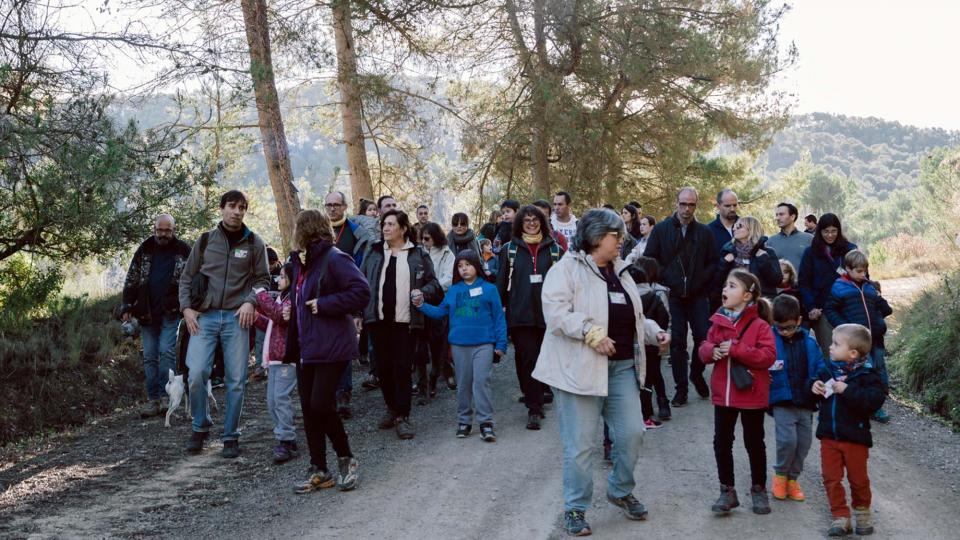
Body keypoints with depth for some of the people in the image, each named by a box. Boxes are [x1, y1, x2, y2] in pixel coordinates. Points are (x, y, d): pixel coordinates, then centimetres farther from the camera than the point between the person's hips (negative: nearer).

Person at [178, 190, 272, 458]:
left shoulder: (254, 243, 7)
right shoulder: (205, 240, 9)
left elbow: (263, 279, 10)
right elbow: (186, 277, 13)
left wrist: (251, 301, -8)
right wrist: (186, 308, 0)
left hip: (236, 318, 0)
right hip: (204, 317, 0)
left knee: (236, 380, 1)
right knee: (197, 373, -13)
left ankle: (231, 436, 14)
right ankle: (200, 426, 9)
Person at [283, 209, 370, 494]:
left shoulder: (334, 259, -13)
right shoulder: (303, 262, 16)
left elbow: (362, 292, -22)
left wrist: (323, 305, -19)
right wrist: (292, 307, 11)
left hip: (331, 347, -9)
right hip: (307, 347, 9)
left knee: (321, 405, -11)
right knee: (308, 408, 7)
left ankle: (346, 460, 11)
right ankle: (319, 471, 15)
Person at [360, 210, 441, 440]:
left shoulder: (418, 255, 3)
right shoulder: (373, 253, 10)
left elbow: (432, 282, 8)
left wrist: (423, 293, -13)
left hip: (406, 321, -3)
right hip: (379, 319, 3)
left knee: (402, 368, -4)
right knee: (383, 367, 9)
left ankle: (402, 416, 3)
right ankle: (391, 407, 27)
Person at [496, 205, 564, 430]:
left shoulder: (554, 249, 7)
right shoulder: (510, 249, 6)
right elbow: (502, 283, 6)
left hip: (547, 314, 1)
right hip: (520, 315, -1)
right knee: (527, 359, -4)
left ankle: (536, 401, 25)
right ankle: (534, 408, 0)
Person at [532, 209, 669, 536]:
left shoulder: (620, 271, 16)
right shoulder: (567, 268, -8)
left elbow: (633, 315, 25)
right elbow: (555, 311, -20)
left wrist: (654, 333, 9)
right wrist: (591, 333, -26)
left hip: (622, 366, 7)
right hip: (581, 367, -7)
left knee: (632, 432, 6)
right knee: (580, 443, -1)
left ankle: (620, 491, 30)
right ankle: (575, 509, 13)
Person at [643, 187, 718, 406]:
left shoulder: (704, 232, 7)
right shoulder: (661, 229, 3)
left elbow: (714, 262, 10)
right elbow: (649, 258, 1)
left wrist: (702, 280, -3)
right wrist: (666, 279, -8)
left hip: (697, 295, 1)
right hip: (672, 295, -1)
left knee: (703, 336, -5)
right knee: (676, 341, 2)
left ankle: (697, 374, 21)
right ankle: (681, 388, 9)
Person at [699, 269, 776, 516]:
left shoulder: (759, 325, -12)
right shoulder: (718, 321, 4)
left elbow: (768, 356, -20)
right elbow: (704, 349, 9)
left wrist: (735, 349, -25)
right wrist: (712, 351, -15)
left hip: (751, 395, -5)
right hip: (723, 394, 5)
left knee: (754, 442, 9)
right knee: (721, 442, 8)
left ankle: (758, 490, 25)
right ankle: (727, 491, 19)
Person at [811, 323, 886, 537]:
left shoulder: (866, 375, -13)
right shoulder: (828, 371, 2)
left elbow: (874, 400, -27)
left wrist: (847, 391, -29)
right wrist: (814, 387, -6)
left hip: (855, 437, -4)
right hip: (828, 436, 4)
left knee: (858, 478, 12)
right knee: (831, 478, 4)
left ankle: (862, 511, 35)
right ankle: (840, 516, 13)